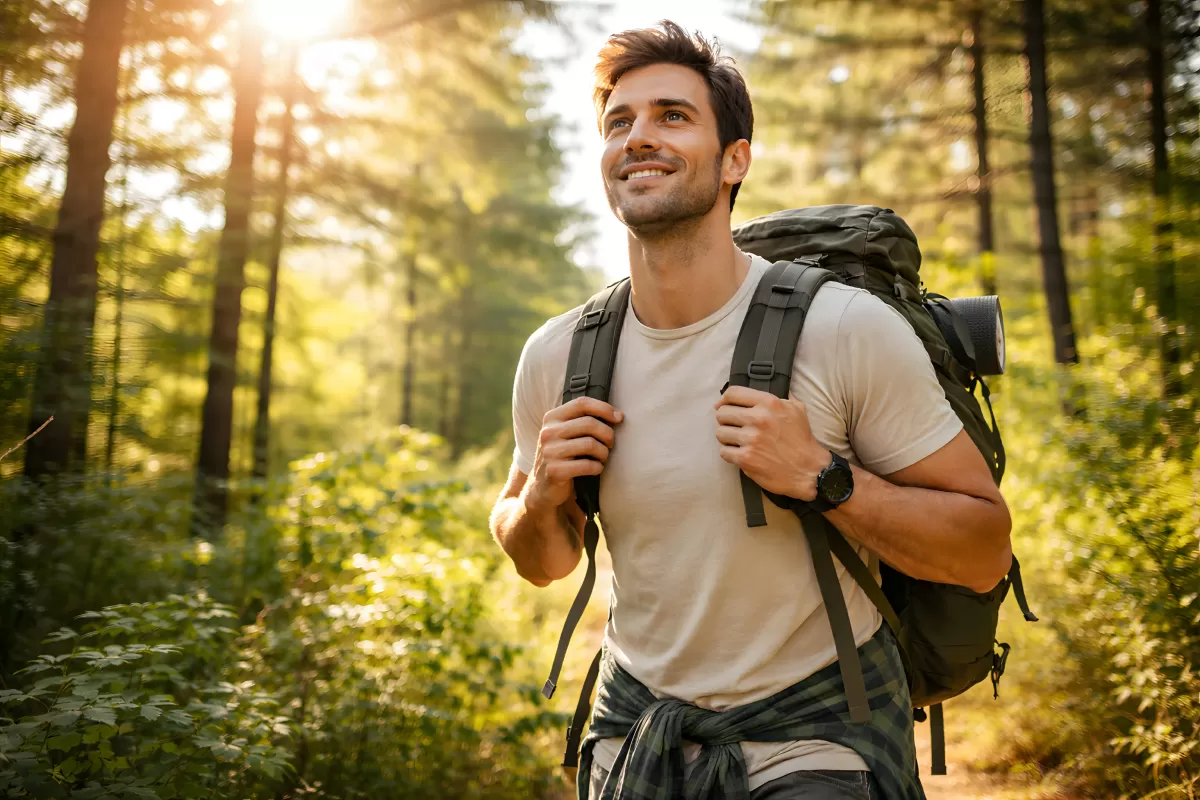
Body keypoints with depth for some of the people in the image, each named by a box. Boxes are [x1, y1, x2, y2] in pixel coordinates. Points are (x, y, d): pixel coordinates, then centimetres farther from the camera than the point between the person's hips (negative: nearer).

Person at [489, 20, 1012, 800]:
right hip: (637, 728, 4)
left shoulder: (850, 329, -17)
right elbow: (543, 563, 9)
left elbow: (986, 550, -12)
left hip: (818, 733, -3)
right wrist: (541, 498, -13)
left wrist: (818, 475, -25)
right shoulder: (556, 356, -6)